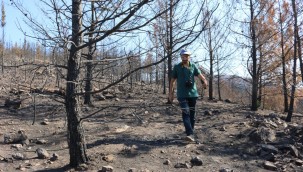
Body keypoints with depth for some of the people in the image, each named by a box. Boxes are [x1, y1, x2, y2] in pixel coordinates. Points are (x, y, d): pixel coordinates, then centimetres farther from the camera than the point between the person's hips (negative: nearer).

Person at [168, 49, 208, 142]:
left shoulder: (193, 66, 7)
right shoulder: (177, 67, 4)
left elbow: (199, 75, -7)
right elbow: (172, 80, 7)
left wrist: (204, 80, -29)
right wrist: (170, 93, 5)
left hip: (193, 93, 2)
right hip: (182, 94, -2)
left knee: (192, 113, 8)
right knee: (185, 113, -13)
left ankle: (190, 131, 23)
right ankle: (190, 134, -17)